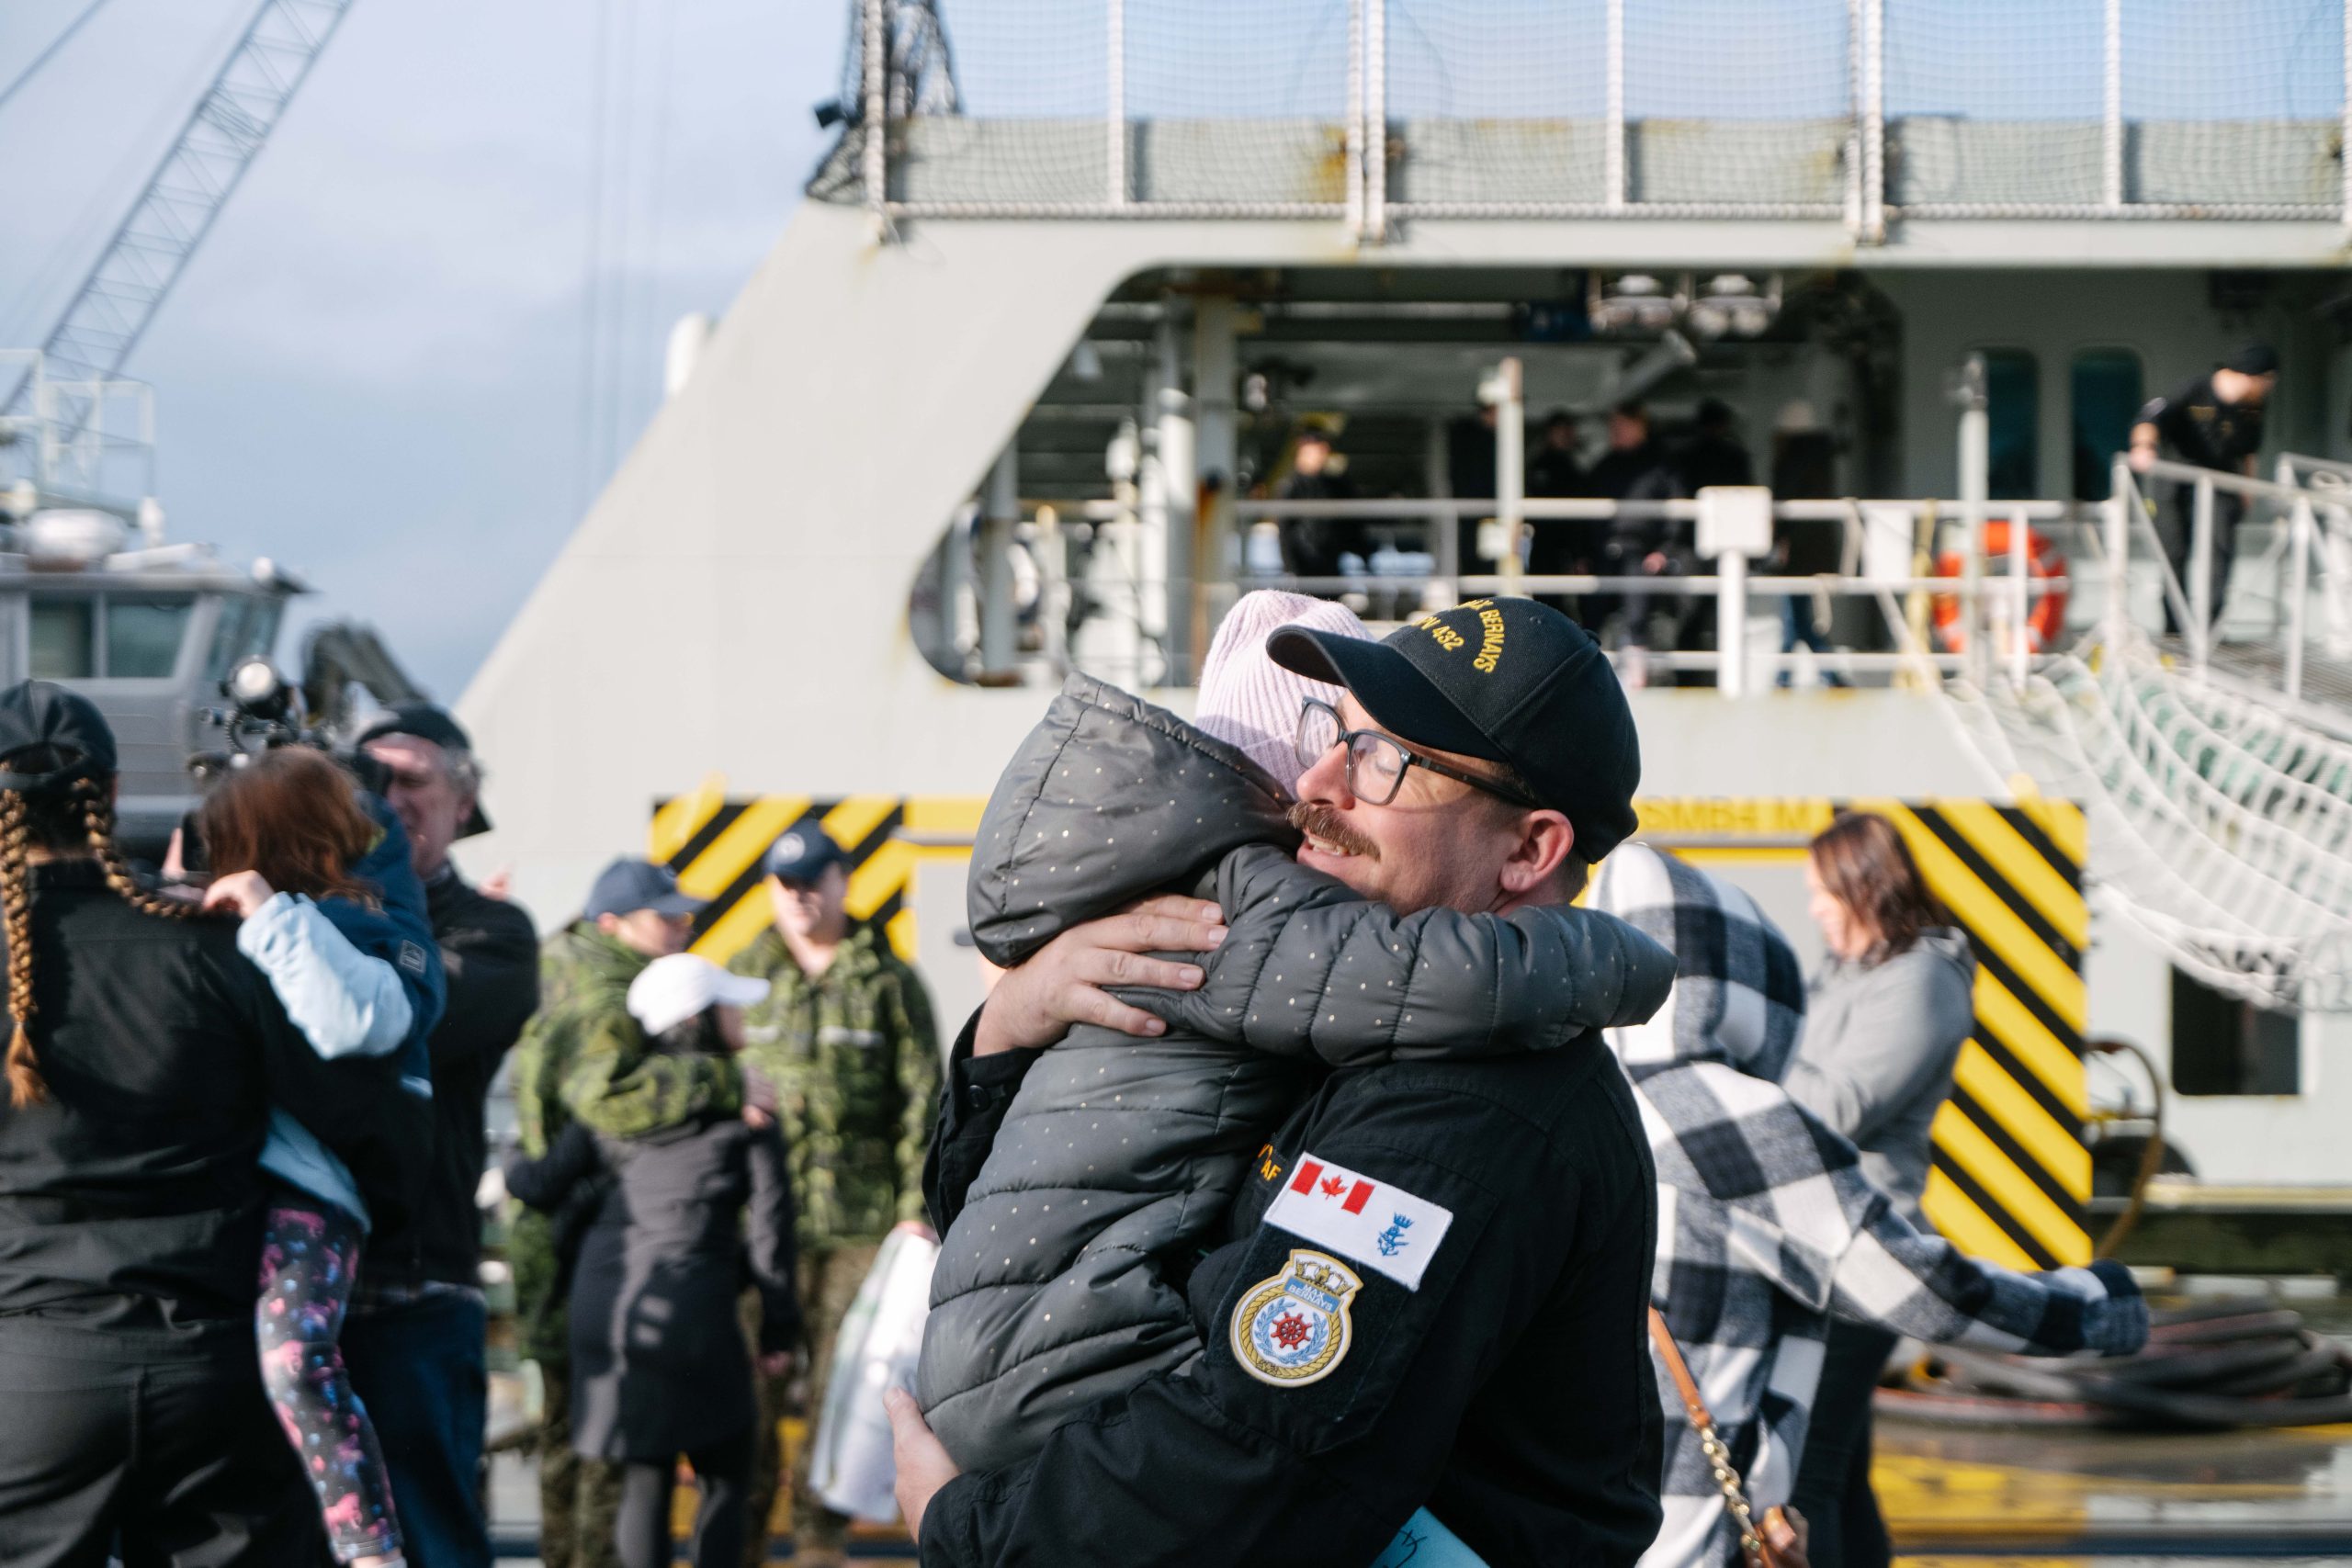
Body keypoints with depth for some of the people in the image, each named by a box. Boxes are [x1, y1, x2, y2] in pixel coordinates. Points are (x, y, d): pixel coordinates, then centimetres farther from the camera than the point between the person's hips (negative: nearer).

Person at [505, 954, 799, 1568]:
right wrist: (779, 1322, 7)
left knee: (645, 1478, 13)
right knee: (725, 1478, 9)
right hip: (692, 1308, -4)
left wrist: (511, 1166, 35)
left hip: (604, 1304, 5)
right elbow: (770, 1221, -2)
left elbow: (546, 1185, 11)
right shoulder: (742, 1105, -1)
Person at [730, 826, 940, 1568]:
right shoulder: (743, 977, 11)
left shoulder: (890, 982, 5)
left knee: (842, 1381, 3)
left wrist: (916, 1209, -4)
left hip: (860, 1220, -1)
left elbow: (921, 1102, 3)